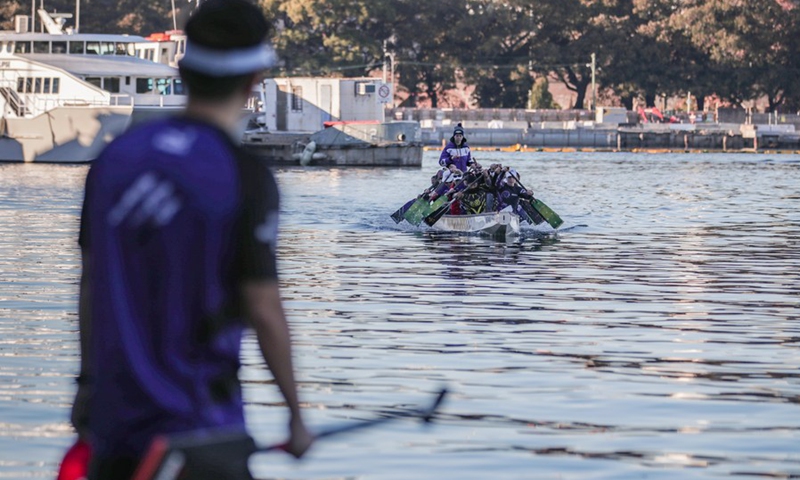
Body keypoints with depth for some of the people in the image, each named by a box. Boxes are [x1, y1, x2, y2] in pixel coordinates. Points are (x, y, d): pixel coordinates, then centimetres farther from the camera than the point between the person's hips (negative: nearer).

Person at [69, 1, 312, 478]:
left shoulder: (116, 157, 3)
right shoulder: (247, 178, -14)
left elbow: (90, 282, 10)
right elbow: (265, 313, -12)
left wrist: (89, 382, 21)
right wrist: (296, 416, -1)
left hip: (114, 411, 5)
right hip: (197, 417, -5)